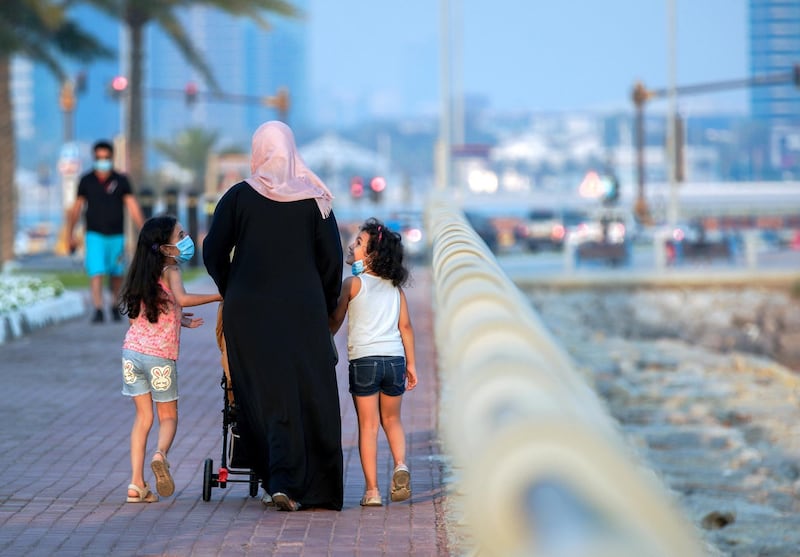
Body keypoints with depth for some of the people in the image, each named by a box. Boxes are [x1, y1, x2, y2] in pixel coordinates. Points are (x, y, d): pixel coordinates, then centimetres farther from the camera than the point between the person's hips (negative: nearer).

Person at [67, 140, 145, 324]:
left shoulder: (121, 181, 0)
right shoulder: (86, 181, 1)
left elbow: (132, 206, -2)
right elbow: (76, 208, 9)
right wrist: (70, 234, 10)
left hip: (116, 236, 1)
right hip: (95, 235, -1)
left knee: (117, 274, 10)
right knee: (96, 273, -14)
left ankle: (115, 307, 30)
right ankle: (98, 310, -19)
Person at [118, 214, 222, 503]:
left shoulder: (141, 273, 12)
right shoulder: (170, 269, -8)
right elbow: (182, 298, -28)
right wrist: (219, 296, -19)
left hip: (132, 350, 5)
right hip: (160, 355, -5)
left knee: (143, 416, 12)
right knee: (169, 416, 10)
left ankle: (137, 484, 3)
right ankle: (160, 454, -21)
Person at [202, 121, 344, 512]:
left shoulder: (238, 197, -2)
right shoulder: (313, 198, -1)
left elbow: (213, 254, 1)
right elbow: (332, 259, -1)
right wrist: (325, 308, 10)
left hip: (249, 311, 0)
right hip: (303, 312, 0)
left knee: (262, 395, 7)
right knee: (306, 396, 4)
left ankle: (274, 479, 4)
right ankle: (290, 485, -3)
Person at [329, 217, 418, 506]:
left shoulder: (353, 283, -1)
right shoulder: (395, 286, 10)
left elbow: (334, 322, 3)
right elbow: (405, 326, 9)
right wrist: (411, 364, 15)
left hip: (364, 360, -4)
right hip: (395, 357, 4)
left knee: (368, 425, 1)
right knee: (391, 419, 20)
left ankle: (372, 490, -2)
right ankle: (400, 465, -5)